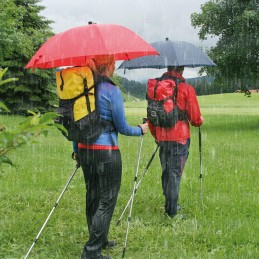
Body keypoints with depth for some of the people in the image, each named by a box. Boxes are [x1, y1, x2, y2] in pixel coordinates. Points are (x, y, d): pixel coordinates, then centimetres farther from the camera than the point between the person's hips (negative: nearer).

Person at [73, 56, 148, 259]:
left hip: (84, 150, 7)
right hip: (106, 152, -7)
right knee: (106, 201, 1)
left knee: (93, 197, 17)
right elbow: (122, 127, -8)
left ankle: (100, 240, 32)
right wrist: (141, 130, 10)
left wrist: (76, 149, 22)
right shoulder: (111, 91, -12)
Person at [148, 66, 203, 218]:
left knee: (166, 173, 18)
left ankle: (169, 207, 29)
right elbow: (195, 119, -6)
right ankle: (172, 212, 5)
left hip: (162, 138, 5)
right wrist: (200, 120, 17)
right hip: (180, 138, -4)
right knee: (175, 175, 1)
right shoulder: (187, 89, -8)